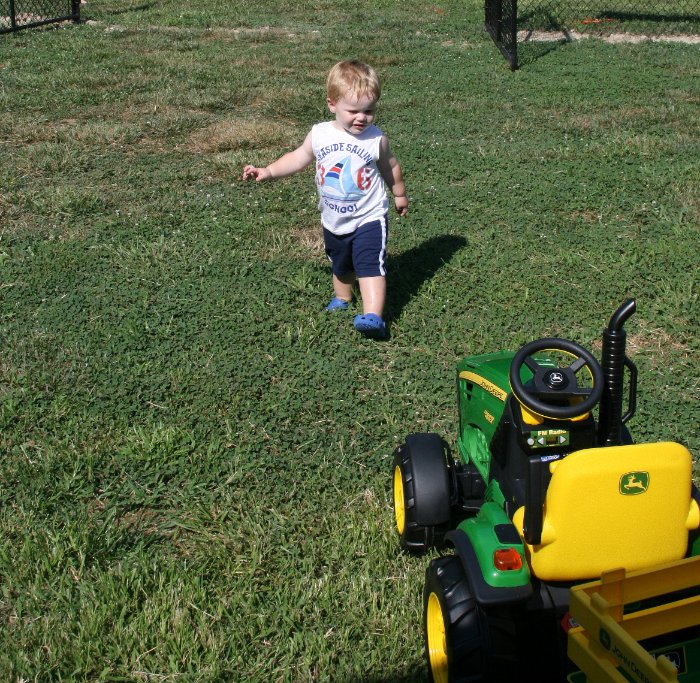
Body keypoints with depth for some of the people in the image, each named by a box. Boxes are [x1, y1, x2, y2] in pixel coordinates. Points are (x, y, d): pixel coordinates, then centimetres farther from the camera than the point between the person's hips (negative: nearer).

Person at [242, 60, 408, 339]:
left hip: (369, 218, -4)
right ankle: (342, 299, 49)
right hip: (334, 221, 4)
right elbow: (298, 158, 6)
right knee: (341, 266, 24)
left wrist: (399, 194, 18)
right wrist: (267, 172, -1)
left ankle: (373, 316, -25)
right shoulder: (319, 134, -9)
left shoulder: (376, 139, -13)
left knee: (370, 265, -18)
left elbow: (390, 167, 5)